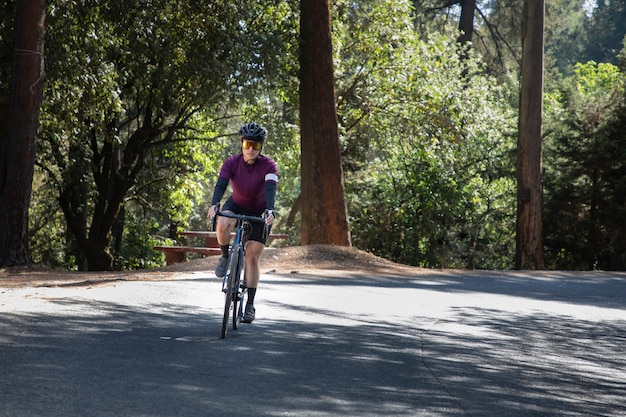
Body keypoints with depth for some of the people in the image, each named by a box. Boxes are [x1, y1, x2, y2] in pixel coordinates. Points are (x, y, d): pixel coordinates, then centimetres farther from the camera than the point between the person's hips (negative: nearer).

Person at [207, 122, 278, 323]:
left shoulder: (268, 165, -23)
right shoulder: (232, 162, -19)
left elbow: (270, 189, -37)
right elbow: (221, 184, -31)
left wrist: (269, 211, -55)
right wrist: (214, 204, -50)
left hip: (259, 212, -1)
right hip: (236, 205, 1)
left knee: (253, 256, -8)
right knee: (222, 224, -35)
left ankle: (250, 304, 0)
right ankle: (225, 256, -4)